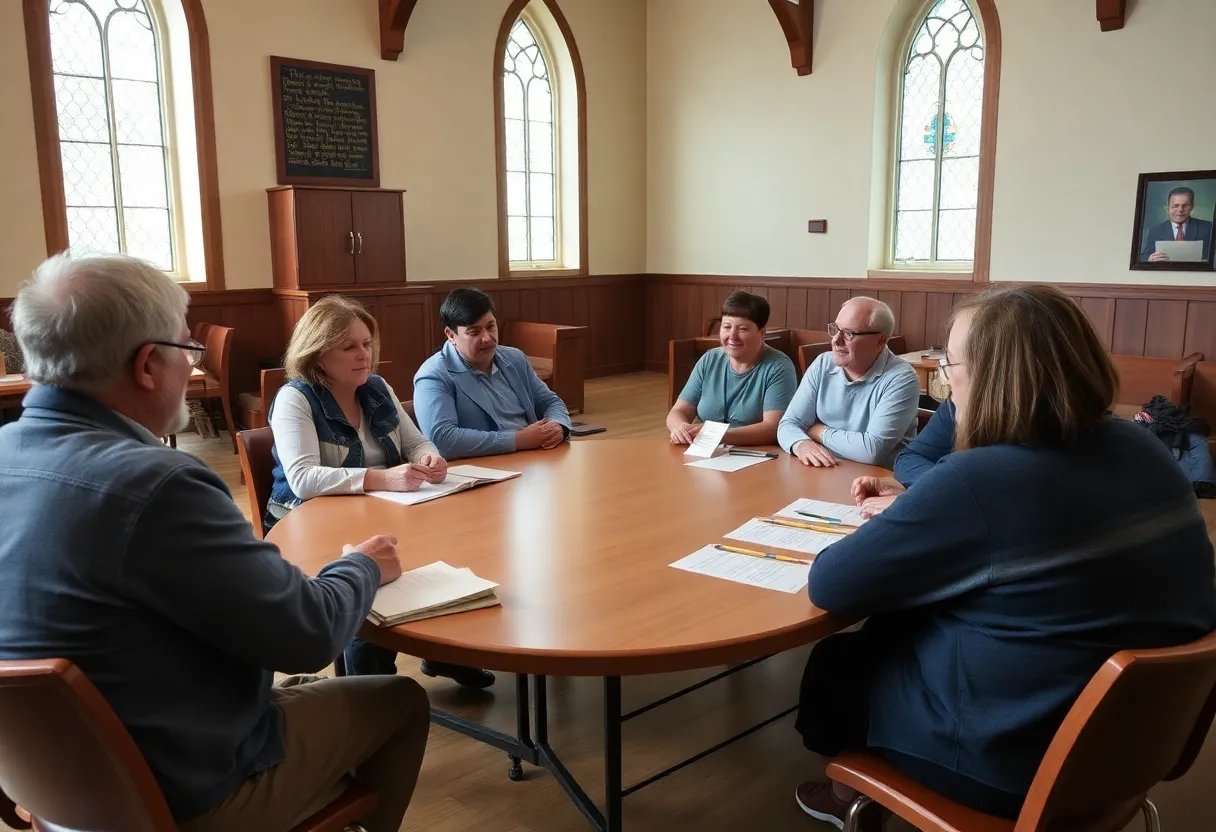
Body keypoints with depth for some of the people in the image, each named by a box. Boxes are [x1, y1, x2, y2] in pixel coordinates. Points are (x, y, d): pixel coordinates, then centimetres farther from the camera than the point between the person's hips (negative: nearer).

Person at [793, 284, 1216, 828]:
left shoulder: (977, 481, -29)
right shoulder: (1142, 449, -3)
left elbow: (830, 587, -20)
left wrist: (887, 531, 0)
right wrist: (909, 514, 14)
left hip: (1012, 754, -7)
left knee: (834, 664, 18)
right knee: (885, 634, 23)